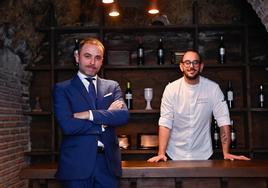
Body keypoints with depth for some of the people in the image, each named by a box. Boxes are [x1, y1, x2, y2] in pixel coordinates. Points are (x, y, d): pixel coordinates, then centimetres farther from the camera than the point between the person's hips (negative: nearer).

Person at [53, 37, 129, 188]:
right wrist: (105, 121, -8)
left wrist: (89, 114, -15)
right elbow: (67, 125, -14)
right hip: (77, 164, -2)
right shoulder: (62, 89, 0)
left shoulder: (112, 86, 9)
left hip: (108, 163, 3)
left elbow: (124, 115, -7)